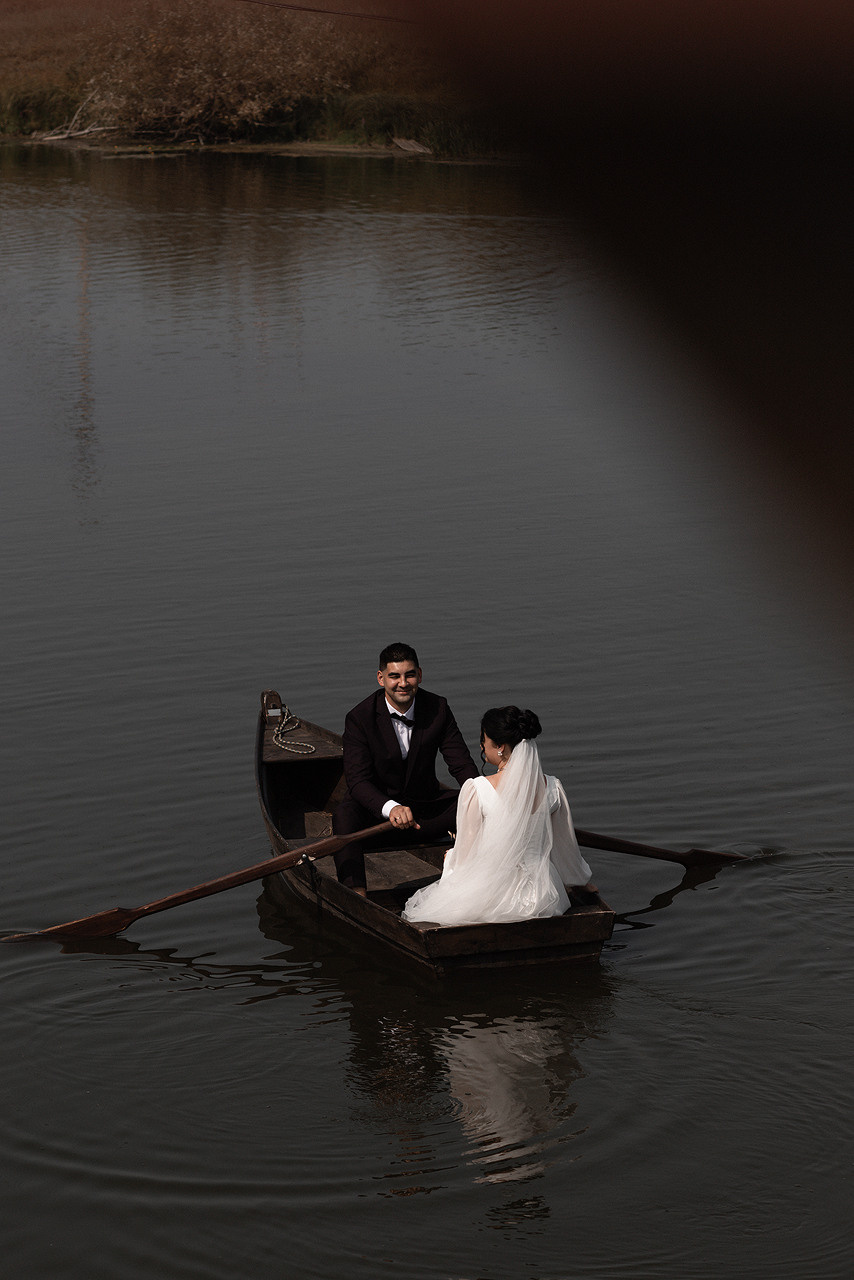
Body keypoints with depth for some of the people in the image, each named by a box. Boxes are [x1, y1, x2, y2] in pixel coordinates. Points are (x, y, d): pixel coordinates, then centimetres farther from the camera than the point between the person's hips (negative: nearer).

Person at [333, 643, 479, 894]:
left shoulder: (437, 709, -5)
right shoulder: (360, 718, -15)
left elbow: (461, 763, -5)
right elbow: (357, 780, -22)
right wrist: (391, 808, -42)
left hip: (424, 810, 3)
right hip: (376, 809, -3)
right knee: (345, 815, -35)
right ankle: (355, 891, -45)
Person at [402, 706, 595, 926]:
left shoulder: (476, 790, -17)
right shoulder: (551, 788, -5)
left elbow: (466, 854, -10)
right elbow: (566, 845, 9)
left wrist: (450, 857, 15)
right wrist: (584, 882, 28)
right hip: (540, 897, 4)